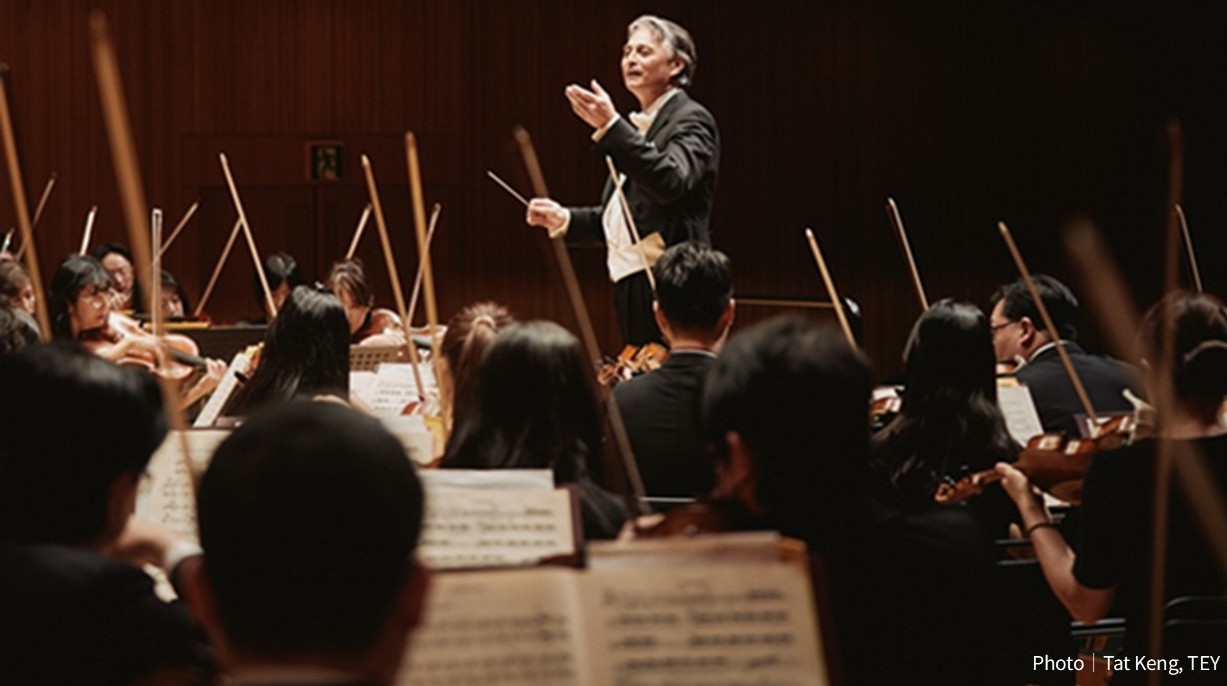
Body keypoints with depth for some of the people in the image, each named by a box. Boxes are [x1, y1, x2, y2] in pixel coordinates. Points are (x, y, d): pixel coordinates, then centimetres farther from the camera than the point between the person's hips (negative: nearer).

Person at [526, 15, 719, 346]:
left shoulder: (691, 120, -5)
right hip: (630, 284, 9)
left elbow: (671, 182, -25)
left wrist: (610, 127, -30)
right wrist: (565, 219, 10)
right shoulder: (637, 127, 20)